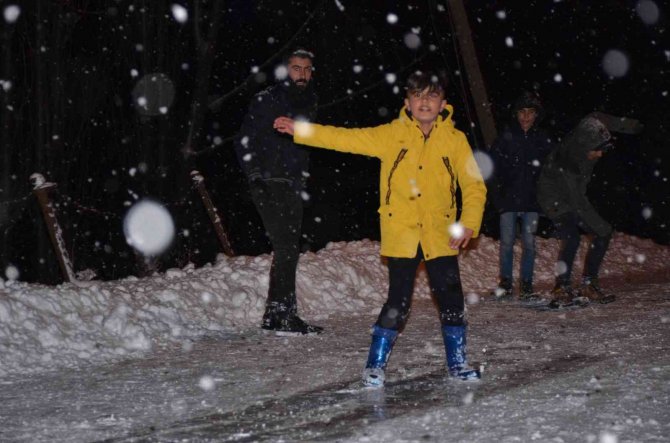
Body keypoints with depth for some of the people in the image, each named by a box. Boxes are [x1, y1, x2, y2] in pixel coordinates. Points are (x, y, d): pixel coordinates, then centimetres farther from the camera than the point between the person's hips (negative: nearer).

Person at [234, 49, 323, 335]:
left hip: (292, 187, 8)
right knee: (285, 248, -13)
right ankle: (284, 316, -10)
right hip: (269, 185, -8)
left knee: (290, 250, 9)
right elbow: (244, 142, -10)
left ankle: (274, 316, 17)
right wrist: (256, 177, -15)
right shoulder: (267, 100, -7)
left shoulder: (308, 103, 15)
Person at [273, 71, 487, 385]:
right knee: (399, 302, -3)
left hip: (440, 236, 1)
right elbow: (348, 139, -4)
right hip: (401, 234, -1)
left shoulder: (455, 139, 1)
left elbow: (474, 185, 2)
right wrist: (300, 130, -10)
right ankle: (376, 364, 12)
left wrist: (469, 224, -12)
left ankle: (457, 361, 24)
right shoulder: (391, 135, 0)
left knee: (451, 297, 4)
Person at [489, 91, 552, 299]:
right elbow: (493, 168, 2)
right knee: (507, 242, -1)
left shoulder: (543, 140, 7)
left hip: (532, 200, 1)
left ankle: (526, 284, 9)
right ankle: (505, 282, 10)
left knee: (529, 243, 1)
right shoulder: (505, 138, 2)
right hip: (509, 199, -1)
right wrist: (497, 195, -5)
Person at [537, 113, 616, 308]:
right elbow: (578, 201, -32)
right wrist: (600, 225, -28)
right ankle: (561, 290, -15)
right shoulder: (566, 162, -36)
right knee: (571, 239, -25)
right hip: (556, 200, -8)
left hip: (574, 197, 8)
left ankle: (589, 285, 6)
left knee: (602, 234, 1)